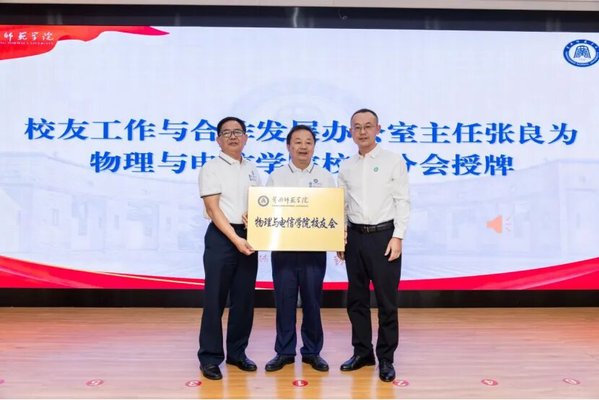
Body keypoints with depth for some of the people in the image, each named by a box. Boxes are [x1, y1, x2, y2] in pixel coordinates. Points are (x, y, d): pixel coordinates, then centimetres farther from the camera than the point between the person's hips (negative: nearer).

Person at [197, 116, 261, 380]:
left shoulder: (251, 169, 14)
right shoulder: (212, 168, -3)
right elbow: (213, 209, -11)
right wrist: (235, 239, -19)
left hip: (249, 236, 6)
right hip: (222, 237, -5)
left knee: (244, 298, 10)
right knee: (215, 299, 1)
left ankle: (237, 352, 24)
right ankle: (210, 357, 13)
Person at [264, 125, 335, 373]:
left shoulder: (325, 177, 7)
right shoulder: (276, 177, 7)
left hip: (315, 248, 0)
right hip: (283, 248, 0)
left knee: (312, 301, 7)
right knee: (284, 301, 7)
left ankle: (312, 351, 23)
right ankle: (284, 351, 21)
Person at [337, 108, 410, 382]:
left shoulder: (394, 161, -1)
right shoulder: (346, 167, 10)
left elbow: (402, 201, -5)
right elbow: (341, 206, 12)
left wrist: (397, 237, -11)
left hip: (384, 235, -4)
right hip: (355, 236, 4)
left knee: (386, 300, 2)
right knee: (356, 298, 11)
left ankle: (386, 358, 16)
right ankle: (362, 351, 26)